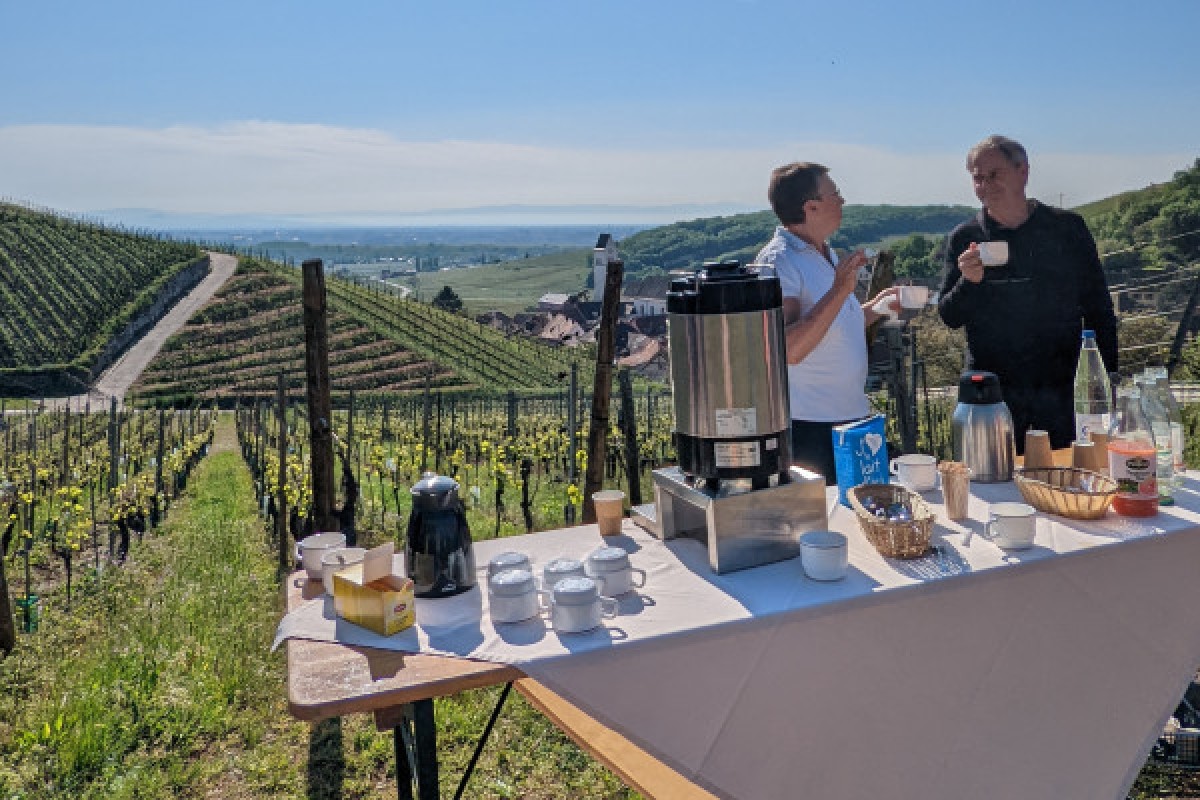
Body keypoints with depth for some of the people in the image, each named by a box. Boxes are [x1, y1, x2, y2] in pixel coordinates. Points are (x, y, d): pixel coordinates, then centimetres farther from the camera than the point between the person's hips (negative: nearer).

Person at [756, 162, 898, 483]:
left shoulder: (824, 253, 15)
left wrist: (878, 304, 13)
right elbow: (790, 349, -26)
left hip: (850, 416, 9)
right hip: (809, 424, -9)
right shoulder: (778, 261, -15)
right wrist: (840, 290, -26)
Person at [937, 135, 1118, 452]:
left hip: (1062, 389, 0)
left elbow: (1099, 310, 9)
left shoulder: (1067, 228, 4)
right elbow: (949, 318, 2)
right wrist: (969, 282, -18)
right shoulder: (963, 239, 3)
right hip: (992, 390, 0)